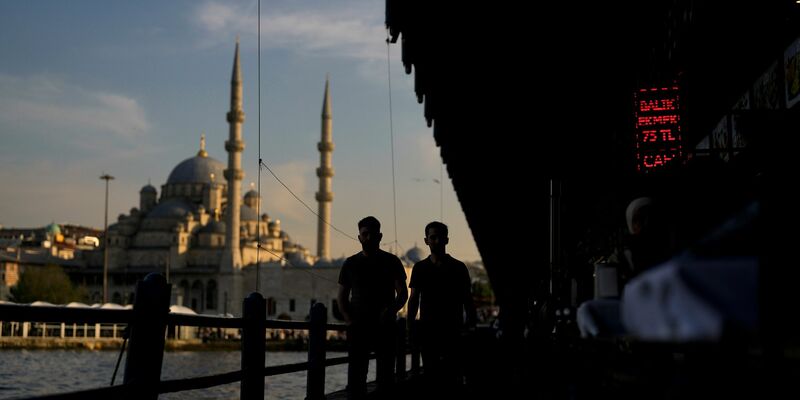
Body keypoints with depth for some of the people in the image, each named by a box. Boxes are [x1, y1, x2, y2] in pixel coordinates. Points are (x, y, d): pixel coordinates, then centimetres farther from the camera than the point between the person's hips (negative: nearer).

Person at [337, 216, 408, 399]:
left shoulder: (391, 262, 7)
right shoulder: (350, 264, 11)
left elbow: (402, 293, 4)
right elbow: (342, 298, 12)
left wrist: (391, 310, -16)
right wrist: (349, 319, -5)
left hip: (385, 327, -1)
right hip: (358, 327, 1)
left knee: (386, 373, -2)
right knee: (356, 372, -4)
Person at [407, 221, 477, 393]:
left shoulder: (458, 267, 6)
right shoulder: (420, 268, 9)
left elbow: (467, 298, 8)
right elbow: (414, 298, 9)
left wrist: (471, 320, -4)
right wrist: (410, 323, -1)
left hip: (452, 328, -1)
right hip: (428, 328, 1)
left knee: (452, 371, -9)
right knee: (431, 372, 2)